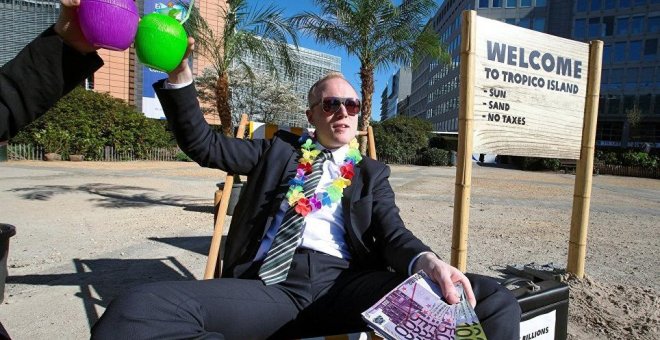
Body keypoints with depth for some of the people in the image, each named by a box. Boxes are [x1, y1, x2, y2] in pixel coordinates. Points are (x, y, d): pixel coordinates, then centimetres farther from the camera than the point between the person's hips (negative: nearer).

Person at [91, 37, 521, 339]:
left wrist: (428, 262, -17)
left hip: (343, 282, 0)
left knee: (495, 302, -21)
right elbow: (201, 142, 18)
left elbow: (393, 233, 8)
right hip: (268, 282, 1)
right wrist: (179, 70, 2)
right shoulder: (279, 150, 21)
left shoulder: (372, 172, 22)